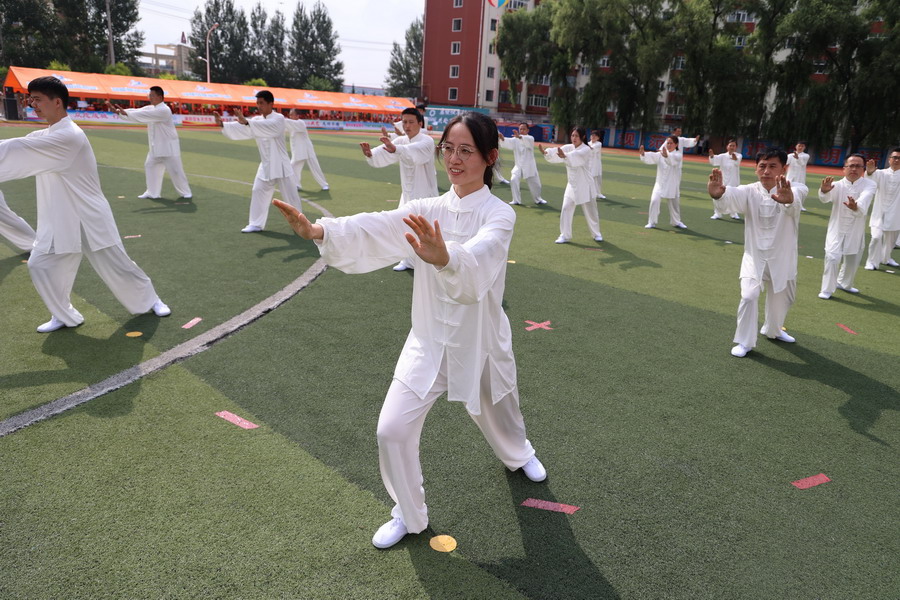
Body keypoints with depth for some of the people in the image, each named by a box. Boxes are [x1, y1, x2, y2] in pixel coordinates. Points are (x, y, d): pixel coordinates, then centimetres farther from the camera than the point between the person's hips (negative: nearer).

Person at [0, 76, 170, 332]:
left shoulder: (68, 136, -21)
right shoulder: (46, 135, 10)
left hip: (88, 218, -8)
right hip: (60, 220, 8)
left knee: (117, 266, 3)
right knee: (40, 266, 5)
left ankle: (150, 300, 24)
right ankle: (65, 316, 20)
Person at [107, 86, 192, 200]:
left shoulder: (164, 110, -20)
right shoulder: (150, 108, 8)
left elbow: (145, 115, -27)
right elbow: (137, 112, -3)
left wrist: (125, 113, -28)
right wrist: (118, 111, -15)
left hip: (168, 146, -8)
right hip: (157, 146, 8)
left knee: (175, 170, -4)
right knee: (150, 166, 8)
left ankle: (185, 192, 10)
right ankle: (152, 192, 16)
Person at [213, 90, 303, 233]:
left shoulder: (279, 118, -13)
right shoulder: (257, 120, 7)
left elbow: (267, 127, -34)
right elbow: (240, 130, -5)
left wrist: (246, 122, -46)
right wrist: (222, 124, -22)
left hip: (280, 164, -6)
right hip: (266, 165, 6)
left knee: (290, 193, 3)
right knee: (258, 192, 3)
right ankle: (256, 224, 11)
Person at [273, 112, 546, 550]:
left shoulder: (498, 215, -16)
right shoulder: (427, 212, -3)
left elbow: (476, 260, -38)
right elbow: (375, 229, -20)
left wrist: (443, 257, -61)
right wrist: (318, 230, -37)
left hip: (479, 343, -2)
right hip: (430, 342, 3)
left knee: (499, 418, 21)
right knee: (393, 430, -5)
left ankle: (519, 455, 60)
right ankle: (409, 514, 23)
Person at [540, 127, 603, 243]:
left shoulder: (586, 150, -16)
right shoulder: (568, 147, 1)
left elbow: (576, 156, -38)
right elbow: (556, 152, -15)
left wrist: (564, 156, -58)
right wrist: (545, 152, -38)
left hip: (585, 185, -4)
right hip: (572, 185, 4)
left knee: (590, 211, 8)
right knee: (566, 209, -4)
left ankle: (596, 233, 29)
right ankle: (565, 235, 7)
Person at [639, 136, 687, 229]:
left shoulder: (678, 155, -8)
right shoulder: (661, 154, 0)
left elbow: (673, 159, -31)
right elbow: (651, 157, -17)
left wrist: (666, 155, -53)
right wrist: (643, 153, -38)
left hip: (672, 184, 0)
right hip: (660, 182, 1)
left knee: (674, 202, 14)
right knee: (654, 200, -16)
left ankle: (676, 221, 36)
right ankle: (651, 222, -4)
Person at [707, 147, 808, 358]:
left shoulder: (792, 190, -14)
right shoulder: (749, 192, -12)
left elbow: (798, 195, -41)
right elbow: (732, 198, -36)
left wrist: (788, 198, -69)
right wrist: (718, 194, -62)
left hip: (782, 258, 1)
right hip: (755, 256, -1)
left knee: (782, 298, 20)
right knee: (749, 296, -17)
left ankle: (773, 330, 49)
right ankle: (745, 341, 1)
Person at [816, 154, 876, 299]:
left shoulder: (869, 185, -10)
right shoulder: (838, 185, -10)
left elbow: (864, 200, -33)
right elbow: (825, 197, -33)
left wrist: (856, 206, -57)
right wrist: (824, 190, -58)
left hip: (856, 231, 2)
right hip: (837, 229, -2)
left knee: (853, 261, 17)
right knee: (832, 257, -17)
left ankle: (844, 283, 43)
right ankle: (827, 289, -2)